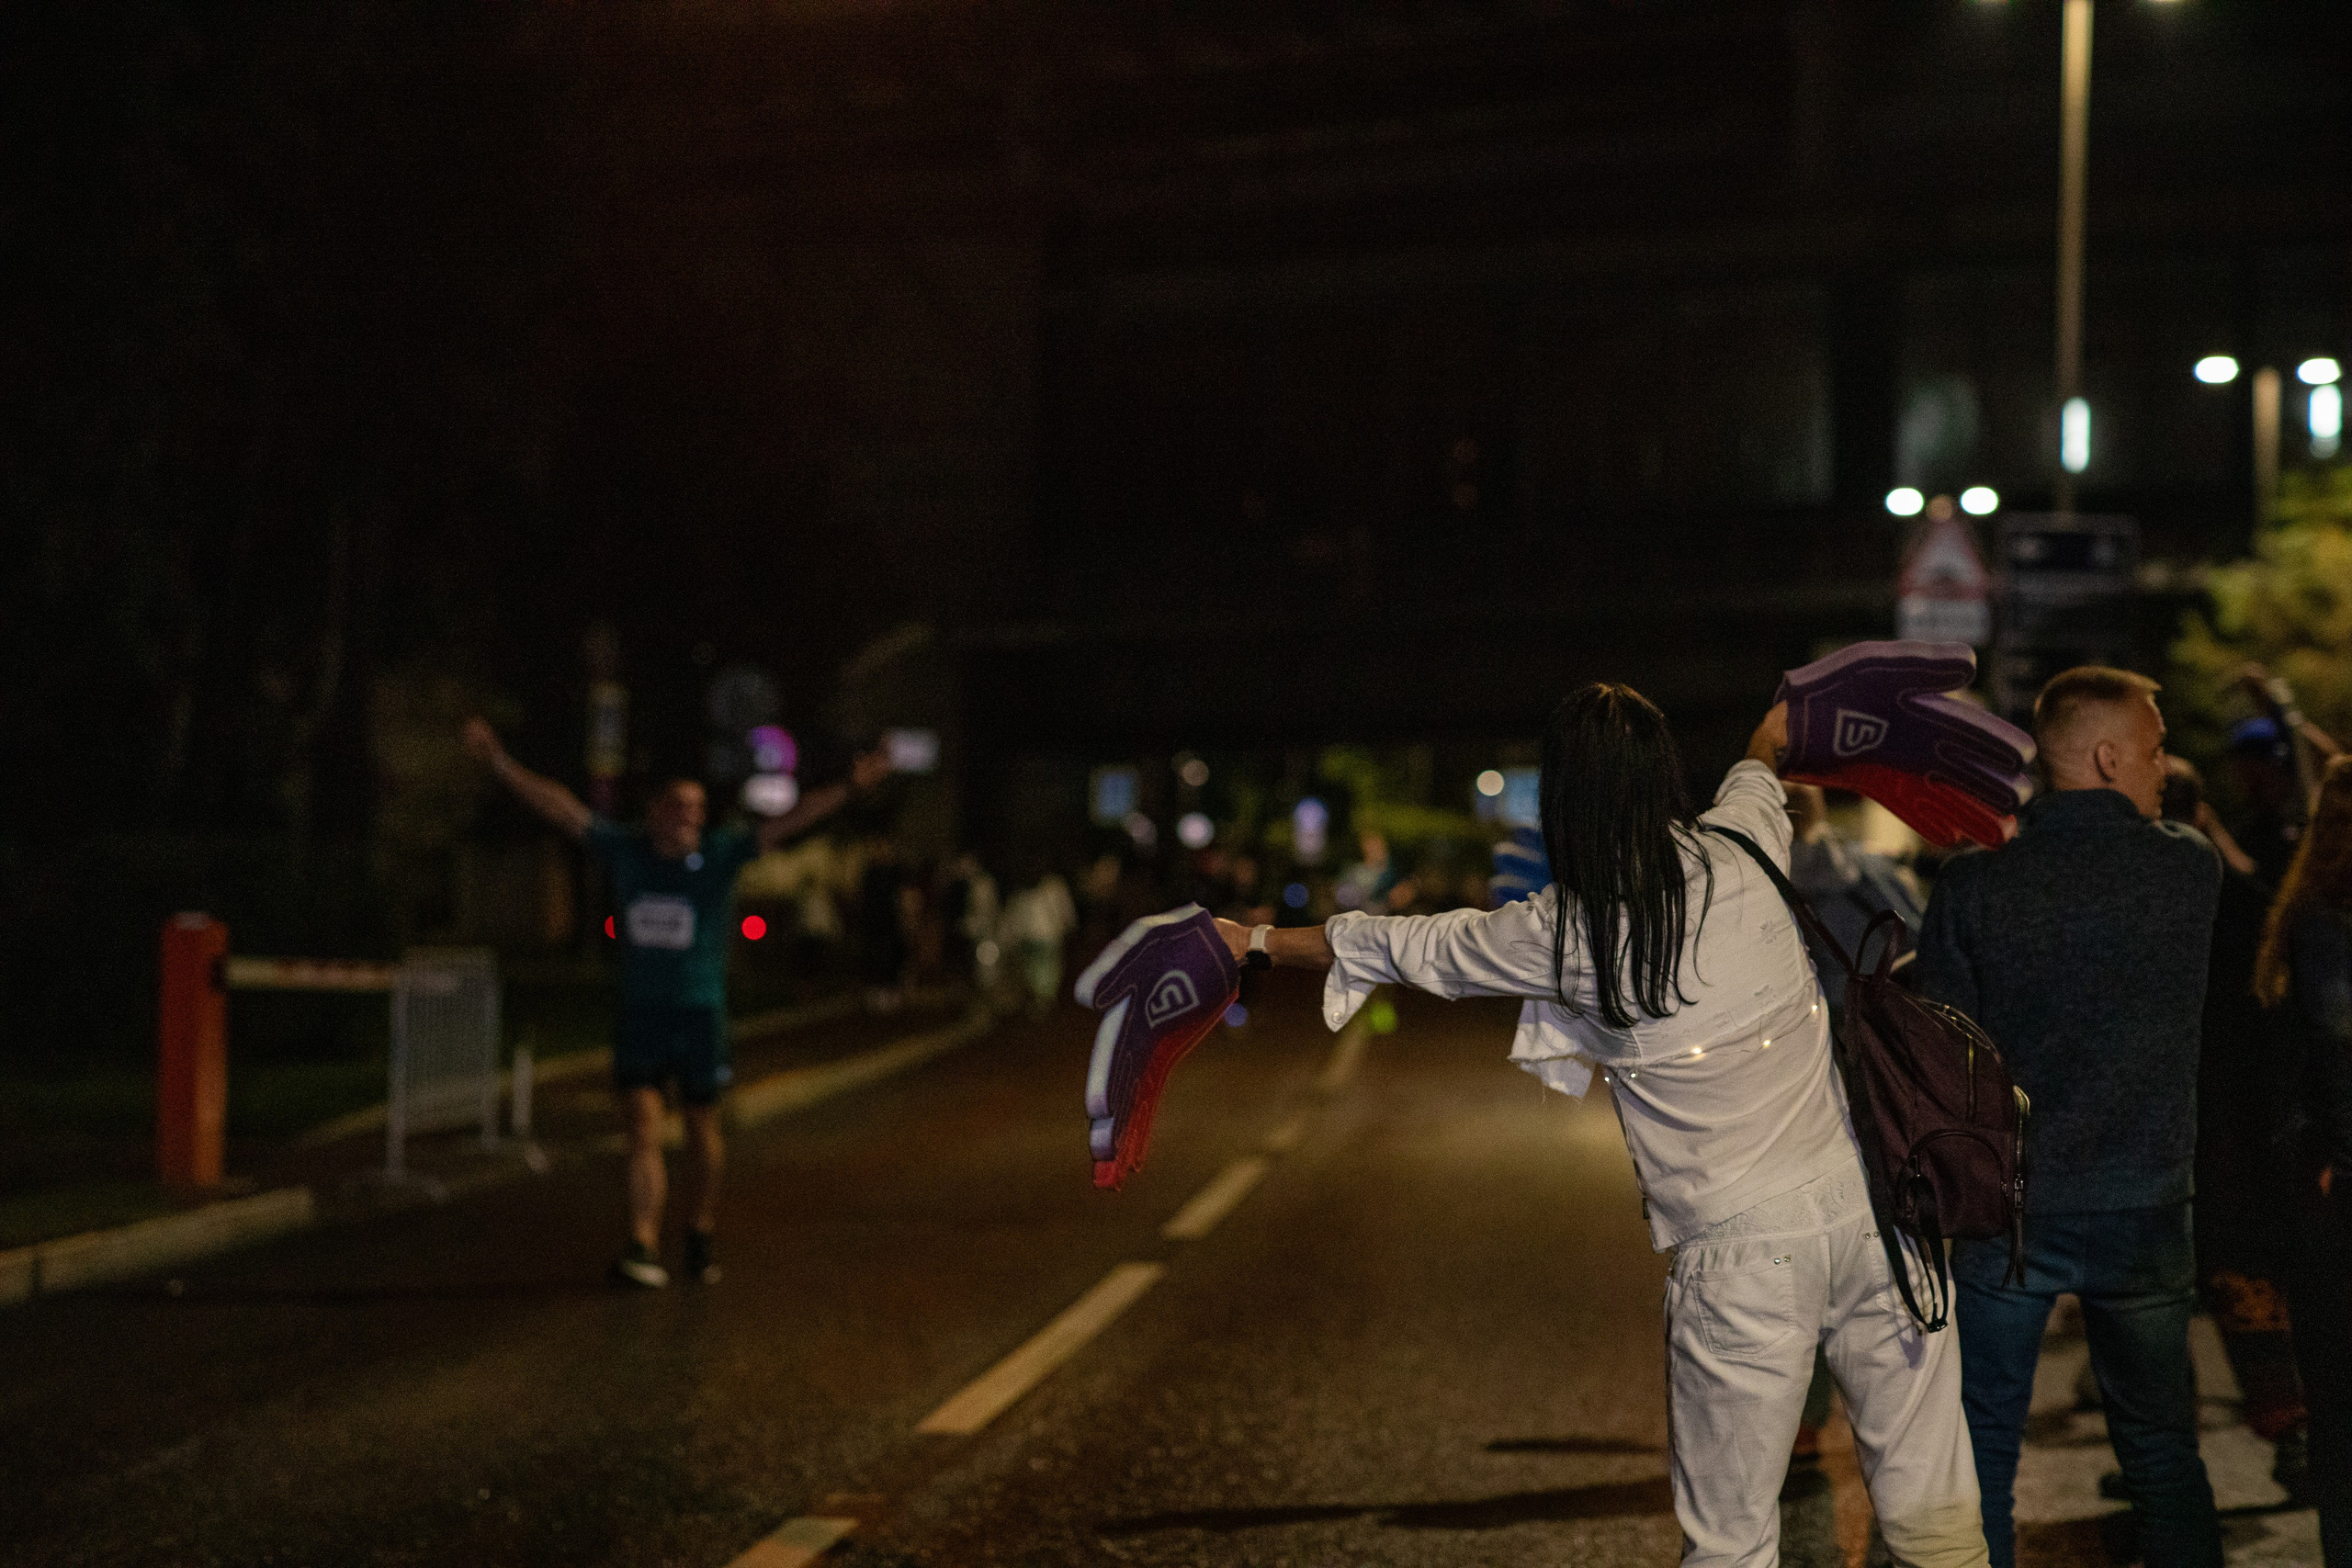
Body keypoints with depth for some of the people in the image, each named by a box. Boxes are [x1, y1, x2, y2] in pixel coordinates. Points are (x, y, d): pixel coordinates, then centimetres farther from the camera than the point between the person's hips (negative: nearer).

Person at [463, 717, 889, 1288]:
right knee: (643, 1127, -9)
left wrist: (850, 787, -24)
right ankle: (643, 1247, -14)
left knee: (702, 1127, 11)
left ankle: (701, 1235, 31)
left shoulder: (718, 854, -6)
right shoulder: (624, 850, -2)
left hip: (700, 1011, 0)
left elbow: (788, 822, -14)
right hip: (639, 1011, 0)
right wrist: (500, 763, -8)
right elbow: (561, 806, -3)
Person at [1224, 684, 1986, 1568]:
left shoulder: (1560, 934, -7)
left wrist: (1258, 942, 26)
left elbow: (1405, 947, 9)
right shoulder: (1742, 851, 2)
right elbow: (1754, 782, 28)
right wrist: (1768, 741, 53)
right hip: (1861, 1204, 4)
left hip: (1742, 1247, -3)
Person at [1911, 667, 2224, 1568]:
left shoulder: (1973, 885, -10)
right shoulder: (2191, 870, -7)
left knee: (1981, 1456, 11)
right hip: (2144, 1213, 1)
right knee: (2163, 1451, 17)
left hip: (2003, 1216, -1)